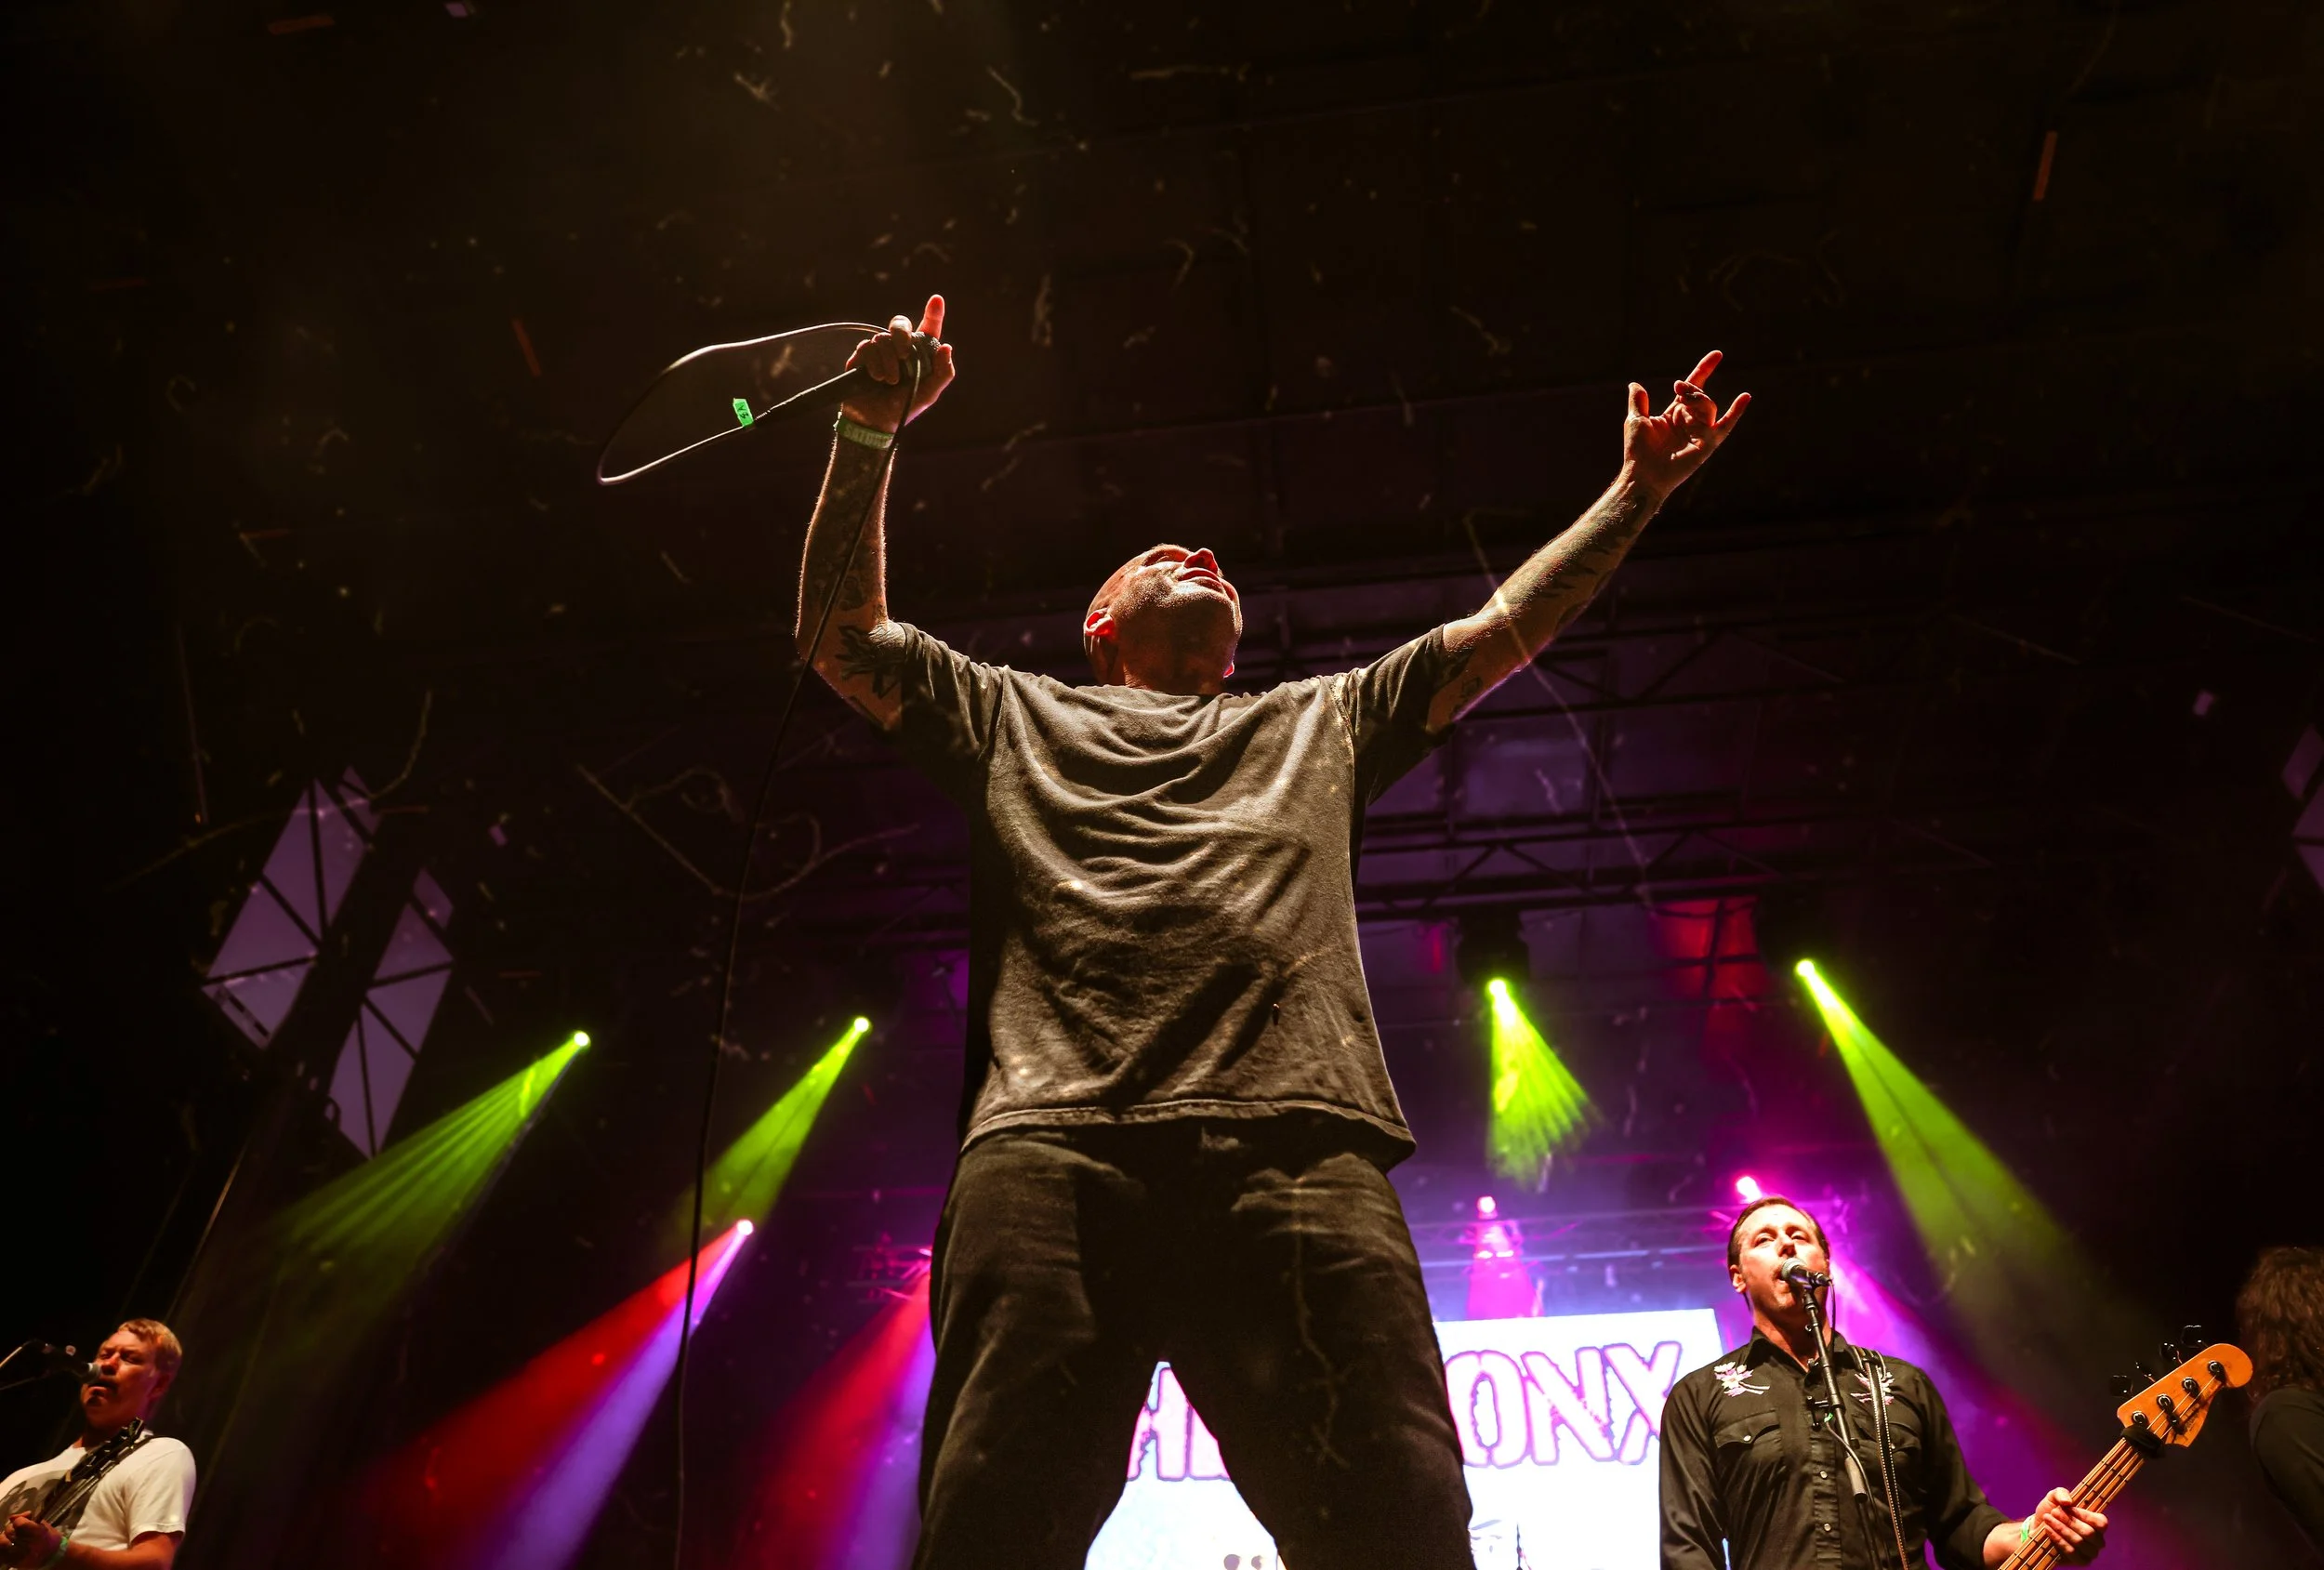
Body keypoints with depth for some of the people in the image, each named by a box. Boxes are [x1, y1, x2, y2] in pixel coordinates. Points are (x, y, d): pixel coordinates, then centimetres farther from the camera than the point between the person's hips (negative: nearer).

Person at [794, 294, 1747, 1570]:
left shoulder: (1319, 721, 37)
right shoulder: (1016, 718, 32)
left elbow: (1505, 631, 38)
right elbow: (840, 636, 28)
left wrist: (1635, 489, 37)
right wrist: (871, 432, 22)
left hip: (1298, 1146, 2)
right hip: (1051, 1147, -1)